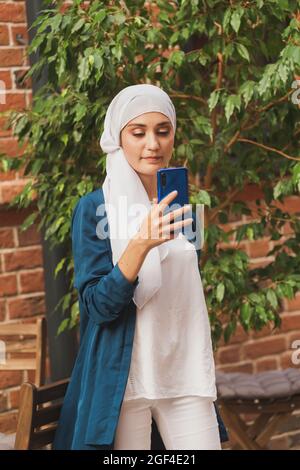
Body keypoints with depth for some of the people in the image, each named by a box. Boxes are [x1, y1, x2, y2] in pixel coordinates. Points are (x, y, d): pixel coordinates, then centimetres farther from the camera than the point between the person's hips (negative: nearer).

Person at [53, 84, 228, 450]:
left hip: (184, 373, 4)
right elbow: (97, 306, -15)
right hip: (124, 378, -4)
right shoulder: (94, 208, -7)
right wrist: (140, 243, -28)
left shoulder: (178, 206, 8)